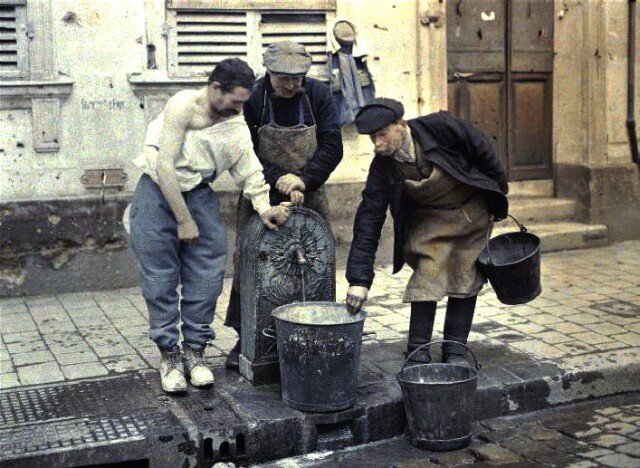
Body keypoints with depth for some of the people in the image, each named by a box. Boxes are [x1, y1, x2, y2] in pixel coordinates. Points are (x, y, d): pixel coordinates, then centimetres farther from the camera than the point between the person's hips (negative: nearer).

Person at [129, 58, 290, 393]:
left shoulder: (236, 126, 1)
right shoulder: (182, 106, -18)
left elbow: (250, 172, -2)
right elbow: (164, 167, -20)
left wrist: (264, 208, -21)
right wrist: (184, 220, -18)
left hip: (199, 194, 5)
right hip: (158, 191, -5)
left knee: (207, 275, -2)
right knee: (160, 279, -2)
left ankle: (194, 351, 12)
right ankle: (169, 356, 10)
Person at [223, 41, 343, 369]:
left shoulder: (319, 94, -3)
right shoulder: (252, 99, -9)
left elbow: (332, 146, -5)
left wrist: (303, 179, -18)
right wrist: (279, 180, -21)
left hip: (309, 195, 2)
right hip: (262, 197, -1)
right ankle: (245, 338, 10)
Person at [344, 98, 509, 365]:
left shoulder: (439, 127, -26)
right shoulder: (382, 167, -19)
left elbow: (482, 151, -11)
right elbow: (369, 219, -20)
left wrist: (498, 193, -1)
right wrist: (359, 278, -25)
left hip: (473, 210, -1)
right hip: (430, 220, 1)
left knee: (465, 281, 1)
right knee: (426, 279, -12)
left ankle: (455, 352, 11)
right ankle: (418, 354, -2)